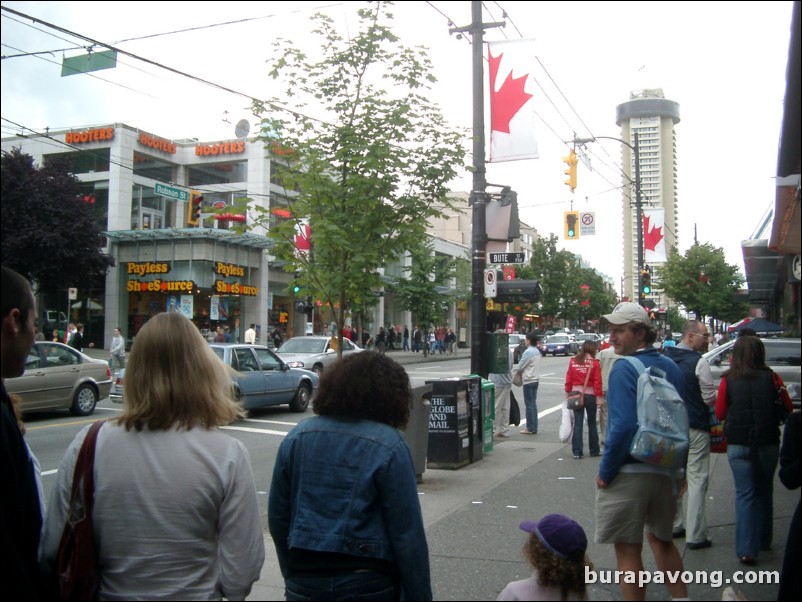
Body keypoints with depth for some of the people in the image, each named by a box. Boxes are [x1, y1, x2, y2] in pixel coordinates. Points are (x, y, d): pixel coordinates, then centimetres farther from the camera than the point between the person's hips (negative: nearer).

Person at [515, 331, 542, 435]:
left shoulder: (528, 352, -17)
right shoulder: (537, 351, 10)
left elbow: (520, 367, -13)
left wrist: (517, 370, 7)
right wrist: (522, 372, 8)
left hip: (529, 380, -9)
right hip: (535, 379, 9)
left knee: (529, 404, -3)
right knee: (533, 404, 12)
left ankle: (530, 428, 1)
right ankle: (533, 427, 16)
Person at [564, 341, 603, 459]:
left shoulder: (573, 361, 0)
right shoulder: (594, 362, -9)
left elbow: (568, 379, 2)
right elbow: (597, 381, -11)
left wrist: (568, 393, 11)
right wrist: (599, 397, -6)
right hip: (590, 395, -2)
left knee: (578, 424, 4)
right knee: (592, 423, 12)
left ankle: (577, 452, 1)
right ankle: (594, 451, 21)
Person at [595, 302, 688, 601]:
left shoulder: (624, 369, -15)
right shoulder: (671, 367, 7)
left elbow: (624, 426, -23)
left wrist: (605, 471, -14)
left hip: (629, 472, -7)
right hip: (666, 471, 8)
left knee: (628, 550, 4)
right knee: (662, 539, 25)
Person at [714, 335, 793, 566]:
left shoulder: (728, 381, -6)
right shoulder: (772, 378, -6)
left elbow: (719, 414, 1)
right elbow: (788, 409, 4)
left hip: (738, 444, -1)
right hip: (768, 443, 1)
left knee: (744, 494, 4)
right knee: (764, 491, 19)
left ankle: (746, 549, -1)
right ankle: (763, 540, 32)